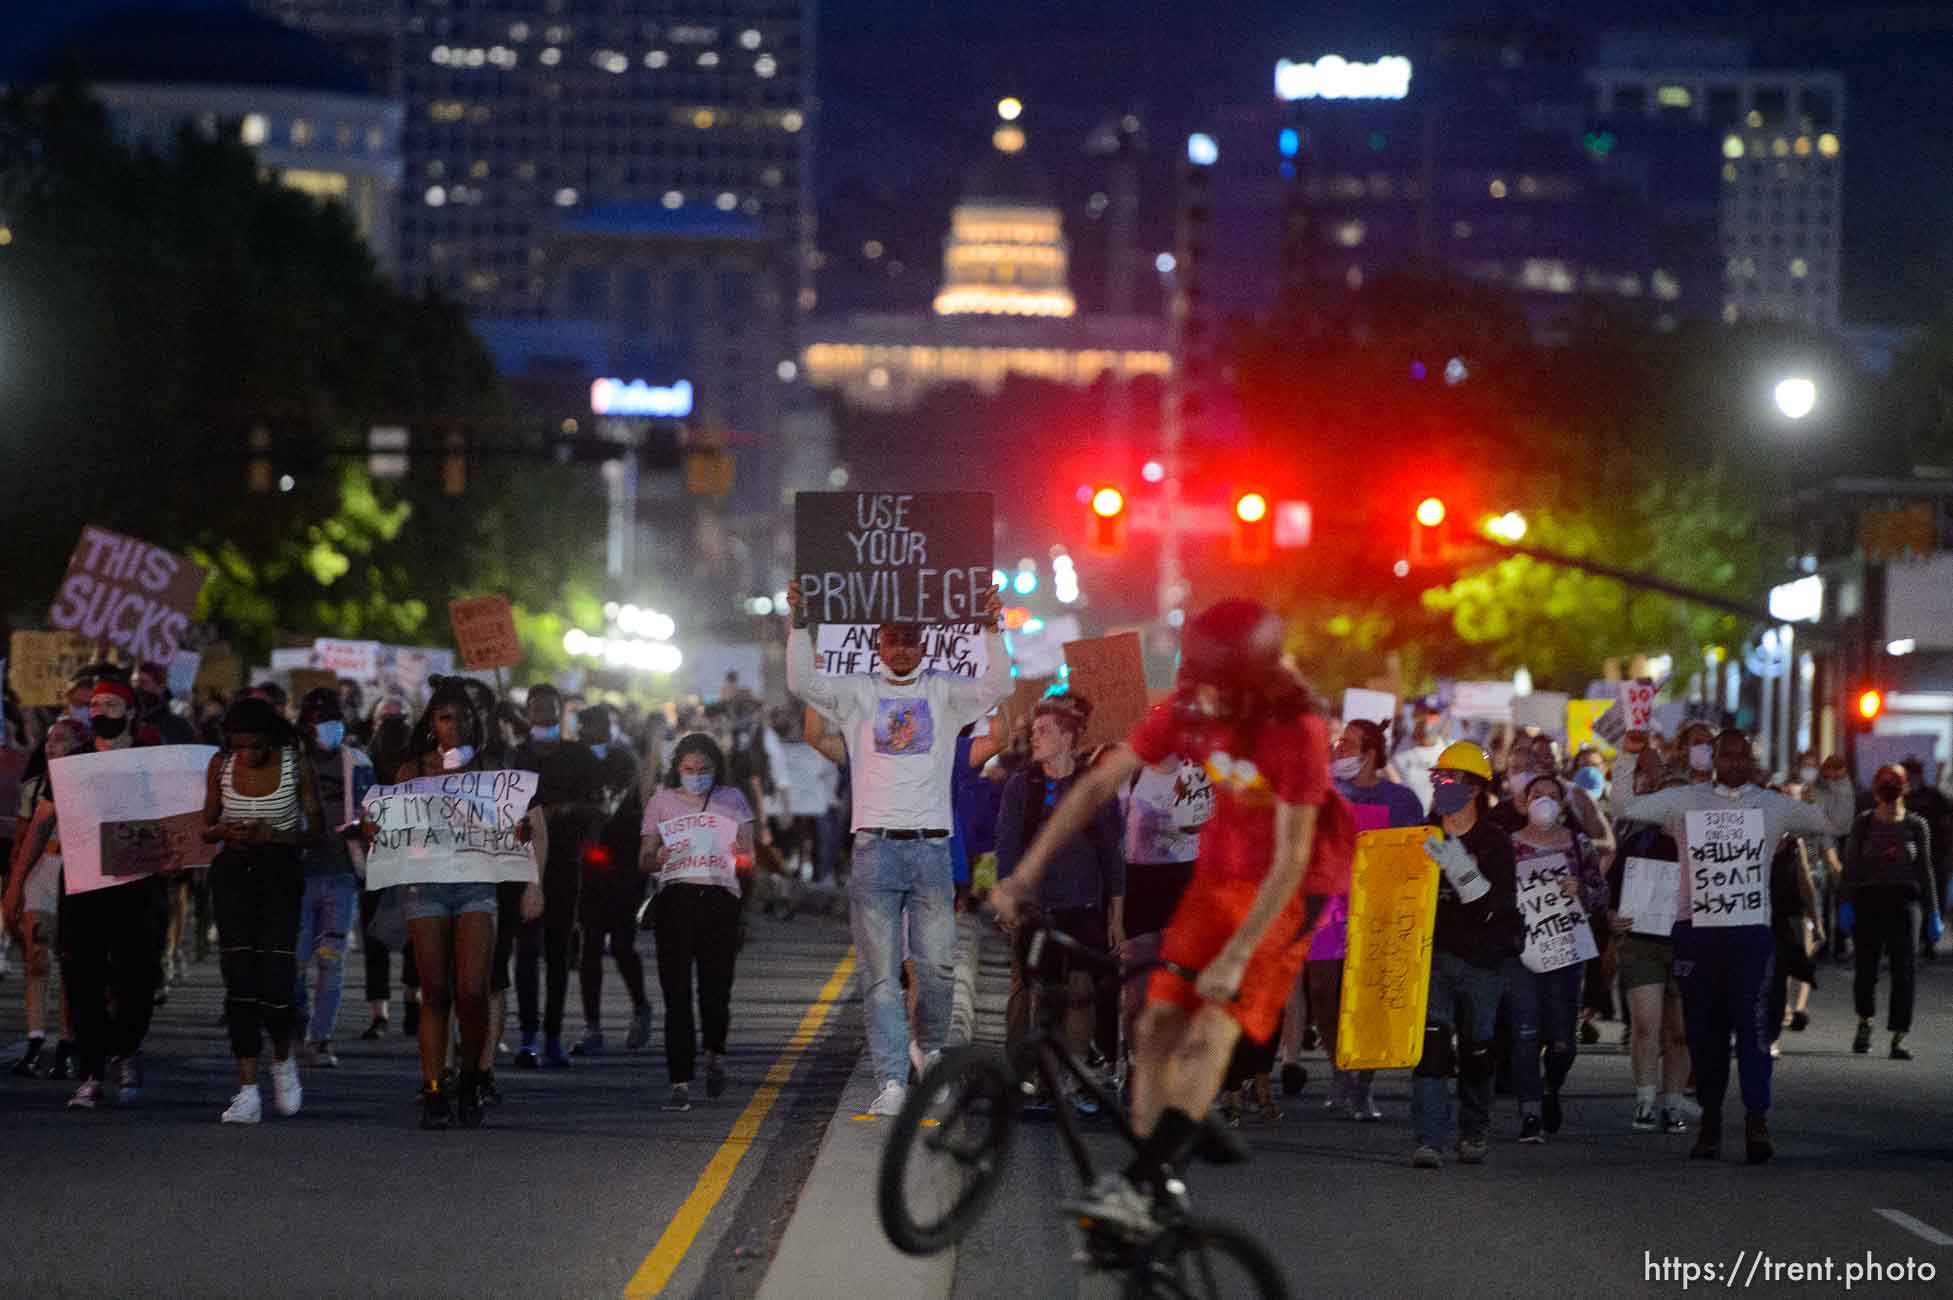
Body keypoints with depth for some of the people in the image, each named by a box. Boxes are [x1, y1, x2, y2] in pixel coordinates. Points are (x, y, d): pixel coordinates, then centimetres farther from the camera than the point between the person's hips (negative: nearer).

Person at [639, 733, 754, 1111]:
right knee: (676, 994, -8)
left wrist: (738, 857, -12)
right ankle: (680, 1084, -9)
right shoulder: (661, 803, 14)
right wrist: (658, 858, -12)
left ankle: (715, 1054, 27)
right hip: (674, 896, 0)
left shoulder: (732, 800, 15)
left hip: (720, 898, 0)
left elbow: (749, 858, 12)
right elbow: (644, 861, 11)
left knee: (716, 991, -5)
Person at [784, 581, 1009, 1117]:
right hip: (875, 847, 0)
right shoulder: (858, 695, 8)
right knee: (880, 974, -2)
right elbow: (803, 683, -6)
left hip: (932, 847, 0)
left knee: (937, 964, 0)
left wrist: (991, 629, -19)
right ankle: (892, 1083, -2)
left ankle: (931, 1050, 27)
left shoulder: (944, 693, 8)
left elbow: (996, 688, -7)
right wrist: (800, 623, -16)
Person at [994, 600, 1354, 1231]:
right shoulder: (1188, 711, -12)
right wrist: (1026, 873, -10)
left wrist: (1235, 957, -30)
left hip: (1288, 890, -6)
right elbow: (1099, 784, -6)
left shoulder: (1296, 733, -28)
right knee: (1158, 1024, -4)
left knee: (1212, 1032, -19)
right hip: (1220, 871, 6)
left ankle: (1139, 1186, -23)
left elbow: (1291, 860, -27)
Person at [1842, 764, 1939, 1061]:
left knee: (1903, 970, -7)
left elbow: (1925, 869, 10)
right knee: (1867, 967, 2)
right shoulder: (1863, 823, 4)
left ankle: (1899, 1038, -6)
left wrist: (1932, 912, 7)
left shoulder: (1916, 825, 6)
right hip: (1869, 899, 0)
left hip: (1904, 900, 0)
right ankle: (1865, 1022, 30)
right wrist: (1847, 904, -6)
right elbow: (1851, 866, 4)